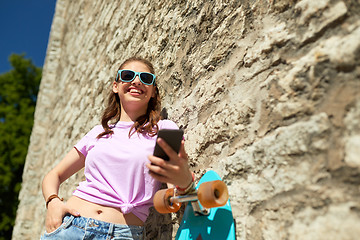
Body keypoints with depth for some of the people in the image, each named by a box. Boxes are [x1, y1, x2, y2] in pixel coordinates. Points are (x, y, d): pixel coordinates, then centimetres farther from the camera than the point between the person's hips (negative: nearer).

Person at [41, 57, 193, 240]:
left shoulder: (163, 129, 3)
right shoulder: (99, 132, 12)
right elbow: (54, 176, 17)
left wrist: (184, 179, -33)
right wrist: (52, 202, -5)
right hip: (70, 225, 3)